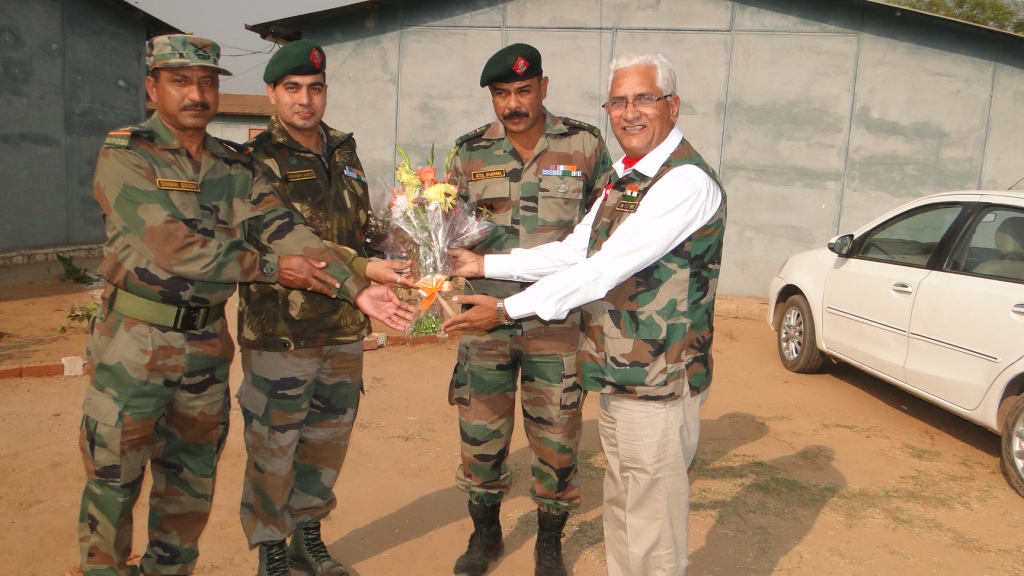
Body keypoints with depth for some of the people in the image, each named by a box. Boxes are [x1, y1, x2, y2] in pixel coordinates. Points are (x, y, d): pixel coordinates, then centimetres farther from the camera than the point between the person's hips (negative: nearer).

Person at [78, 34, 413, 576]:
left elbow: (287, 232, -6)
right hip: (134, 343, -4)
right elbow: (171, 245, -21)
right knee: (113, 478, 9)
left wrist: (355, 287, -19)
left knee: (192, 479, 16)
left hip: (207, 344, 5)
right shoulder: (124, 156, -10)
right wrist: (271, 267, -17)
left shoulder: (237, 168, 5)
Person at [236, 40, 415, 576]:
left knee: (329, 438, 16)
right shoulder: (258, 159, -9)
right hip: (280, 330, -6)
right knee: (273, 446, 6)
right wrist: (362, 269, -31)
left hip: (343, 328, 6)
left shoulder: (343, 151, 12)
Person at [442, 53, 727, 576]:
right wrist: (485, 265, 10)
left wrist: (507, 310, -21)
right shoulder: (623, 178, 14)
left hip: (658, 385, -9)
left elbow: (606, 268, -24)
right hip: (618, 378, 9)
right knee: (620, 513, 22)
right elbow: (573, 252, 16)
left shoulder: (686, 182, -18)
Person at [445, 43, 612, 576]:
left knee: (555, 434, 7)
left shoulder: (585, 145, 0)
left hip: (557, 320, -2)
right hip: (485, 316, 2)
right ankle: (485, 533, 35)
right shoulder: (470, 152, 5)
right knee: (480, 431, 11)